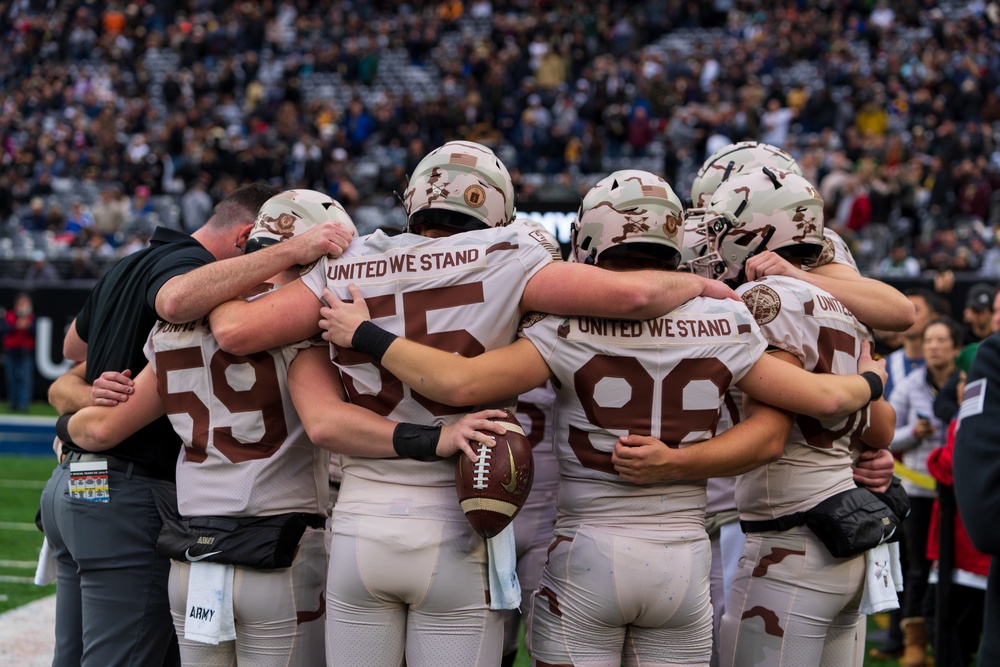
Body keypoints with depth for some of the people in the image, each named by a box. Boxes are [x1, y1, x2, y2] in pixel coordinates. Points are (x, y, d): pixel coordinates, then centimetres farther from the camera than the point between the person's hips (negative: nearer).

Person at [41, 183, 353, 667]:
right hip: (130, 494, -10)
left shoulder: (125, 267, 19)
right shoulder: (187, 259, -12)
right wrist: (291, 250, -37)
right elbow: (177, 299, -38)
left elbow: (73, 346, 33)